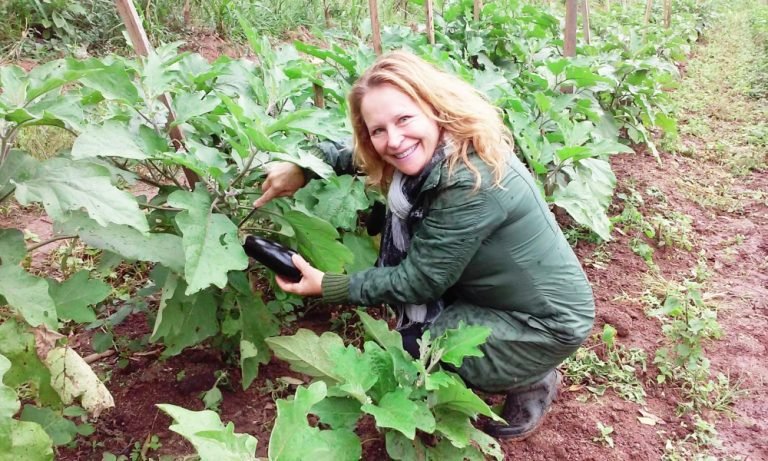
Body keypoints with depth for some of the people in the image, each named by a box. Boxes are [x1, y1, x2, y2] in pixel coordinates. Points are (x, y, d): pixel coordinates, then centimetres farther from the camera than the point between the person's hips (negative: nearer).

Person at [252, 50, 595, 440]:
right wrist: (303, 166, -5)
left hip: (548, 319, -8)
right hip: (491, 292, 8)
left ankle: (531, 381, 9)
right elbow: (360, 156, 10)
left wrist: (326, 287, -17)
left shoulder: (472, 181, -32)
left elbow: (420, 280, -24)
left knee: (406, 350, -8)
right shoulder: (431, 152, -8)